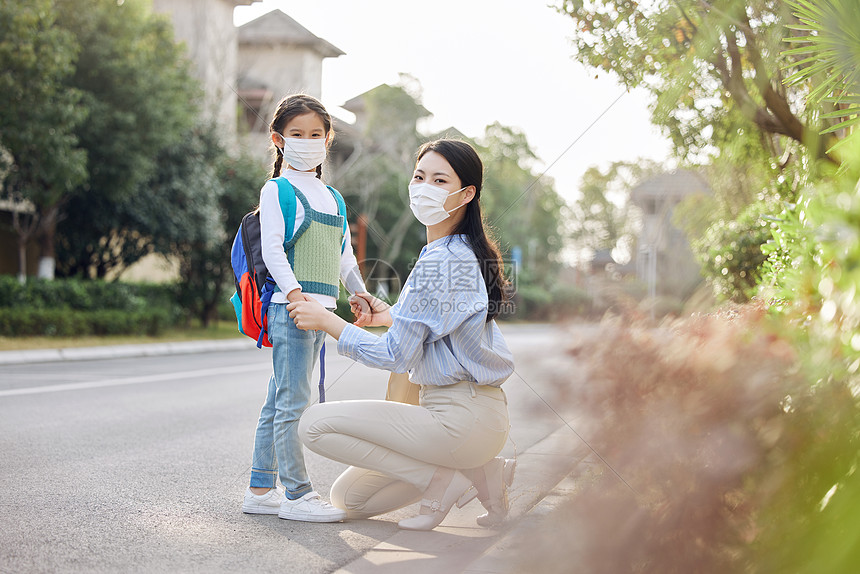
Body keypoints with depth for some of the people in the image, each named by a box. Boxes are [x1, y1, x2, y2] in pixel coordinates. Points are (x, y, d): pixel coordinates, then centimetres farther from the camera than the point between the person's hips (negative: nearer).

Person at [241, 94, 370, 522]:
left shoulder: (332, 198, 20)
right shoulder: (276, 191, -2)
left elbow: (344, 254, 25)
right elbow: (271, 250, -11)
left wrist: (359, 294, 17)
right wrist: (295, 292, -22)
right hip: (289, 307, -7)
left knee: (278, 403, 11)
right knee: (292, 402, -8)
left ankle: (260, 490, 16)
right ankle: (296, 494, -4)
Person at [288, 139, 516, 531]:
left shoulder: (440, 262, -18)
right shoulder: (466, 252, 12)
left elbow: (398, 355, -15)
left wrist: (326, 321, -7)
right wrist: (392, 317, 21)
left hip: (460, 417, -10)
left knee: (315, 424, -10)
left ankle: (444, 477, -7)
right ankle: (478, 471, 10)